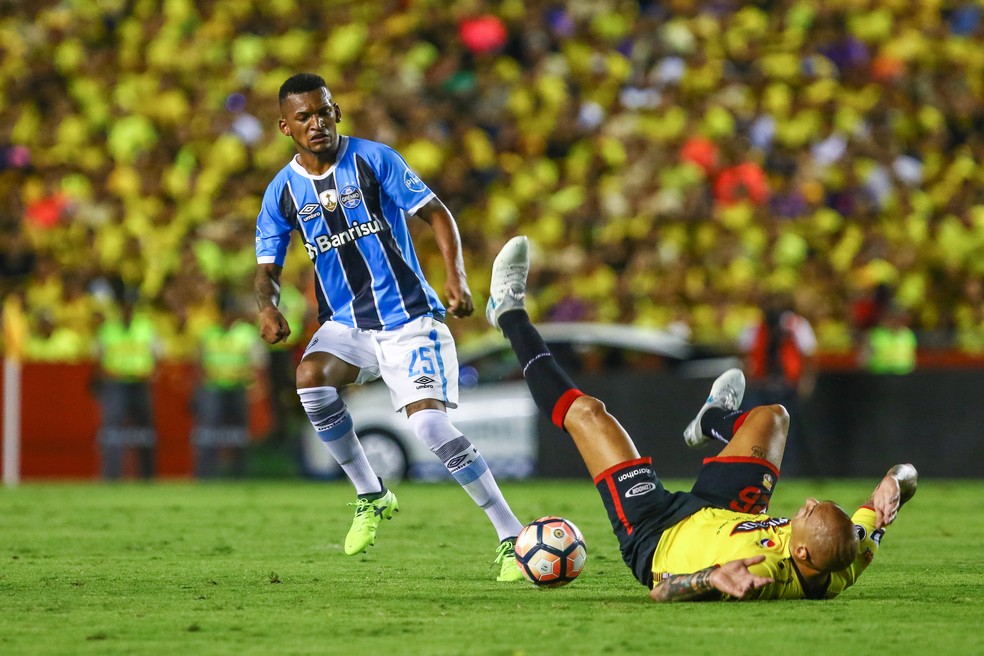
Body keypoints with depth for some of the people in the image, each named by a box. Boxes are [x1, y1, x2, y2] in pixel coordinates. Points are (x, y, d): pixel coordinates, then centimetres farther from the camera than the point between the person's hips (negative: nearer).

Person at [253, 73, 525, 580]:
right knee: (311, 377, -28)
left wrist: (456, 278, -19)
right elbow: (268, 267, 6)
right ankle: (371, 496, -7)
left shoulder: (373, 159, -6)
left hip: (409, 318, -3)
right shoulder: (282, 192, 3)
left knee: (429, 423, -20)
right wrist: (267, 306, -17)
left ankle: (513, 539, -11)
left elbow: (436, 214, -4)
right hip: (345, 324, 4)